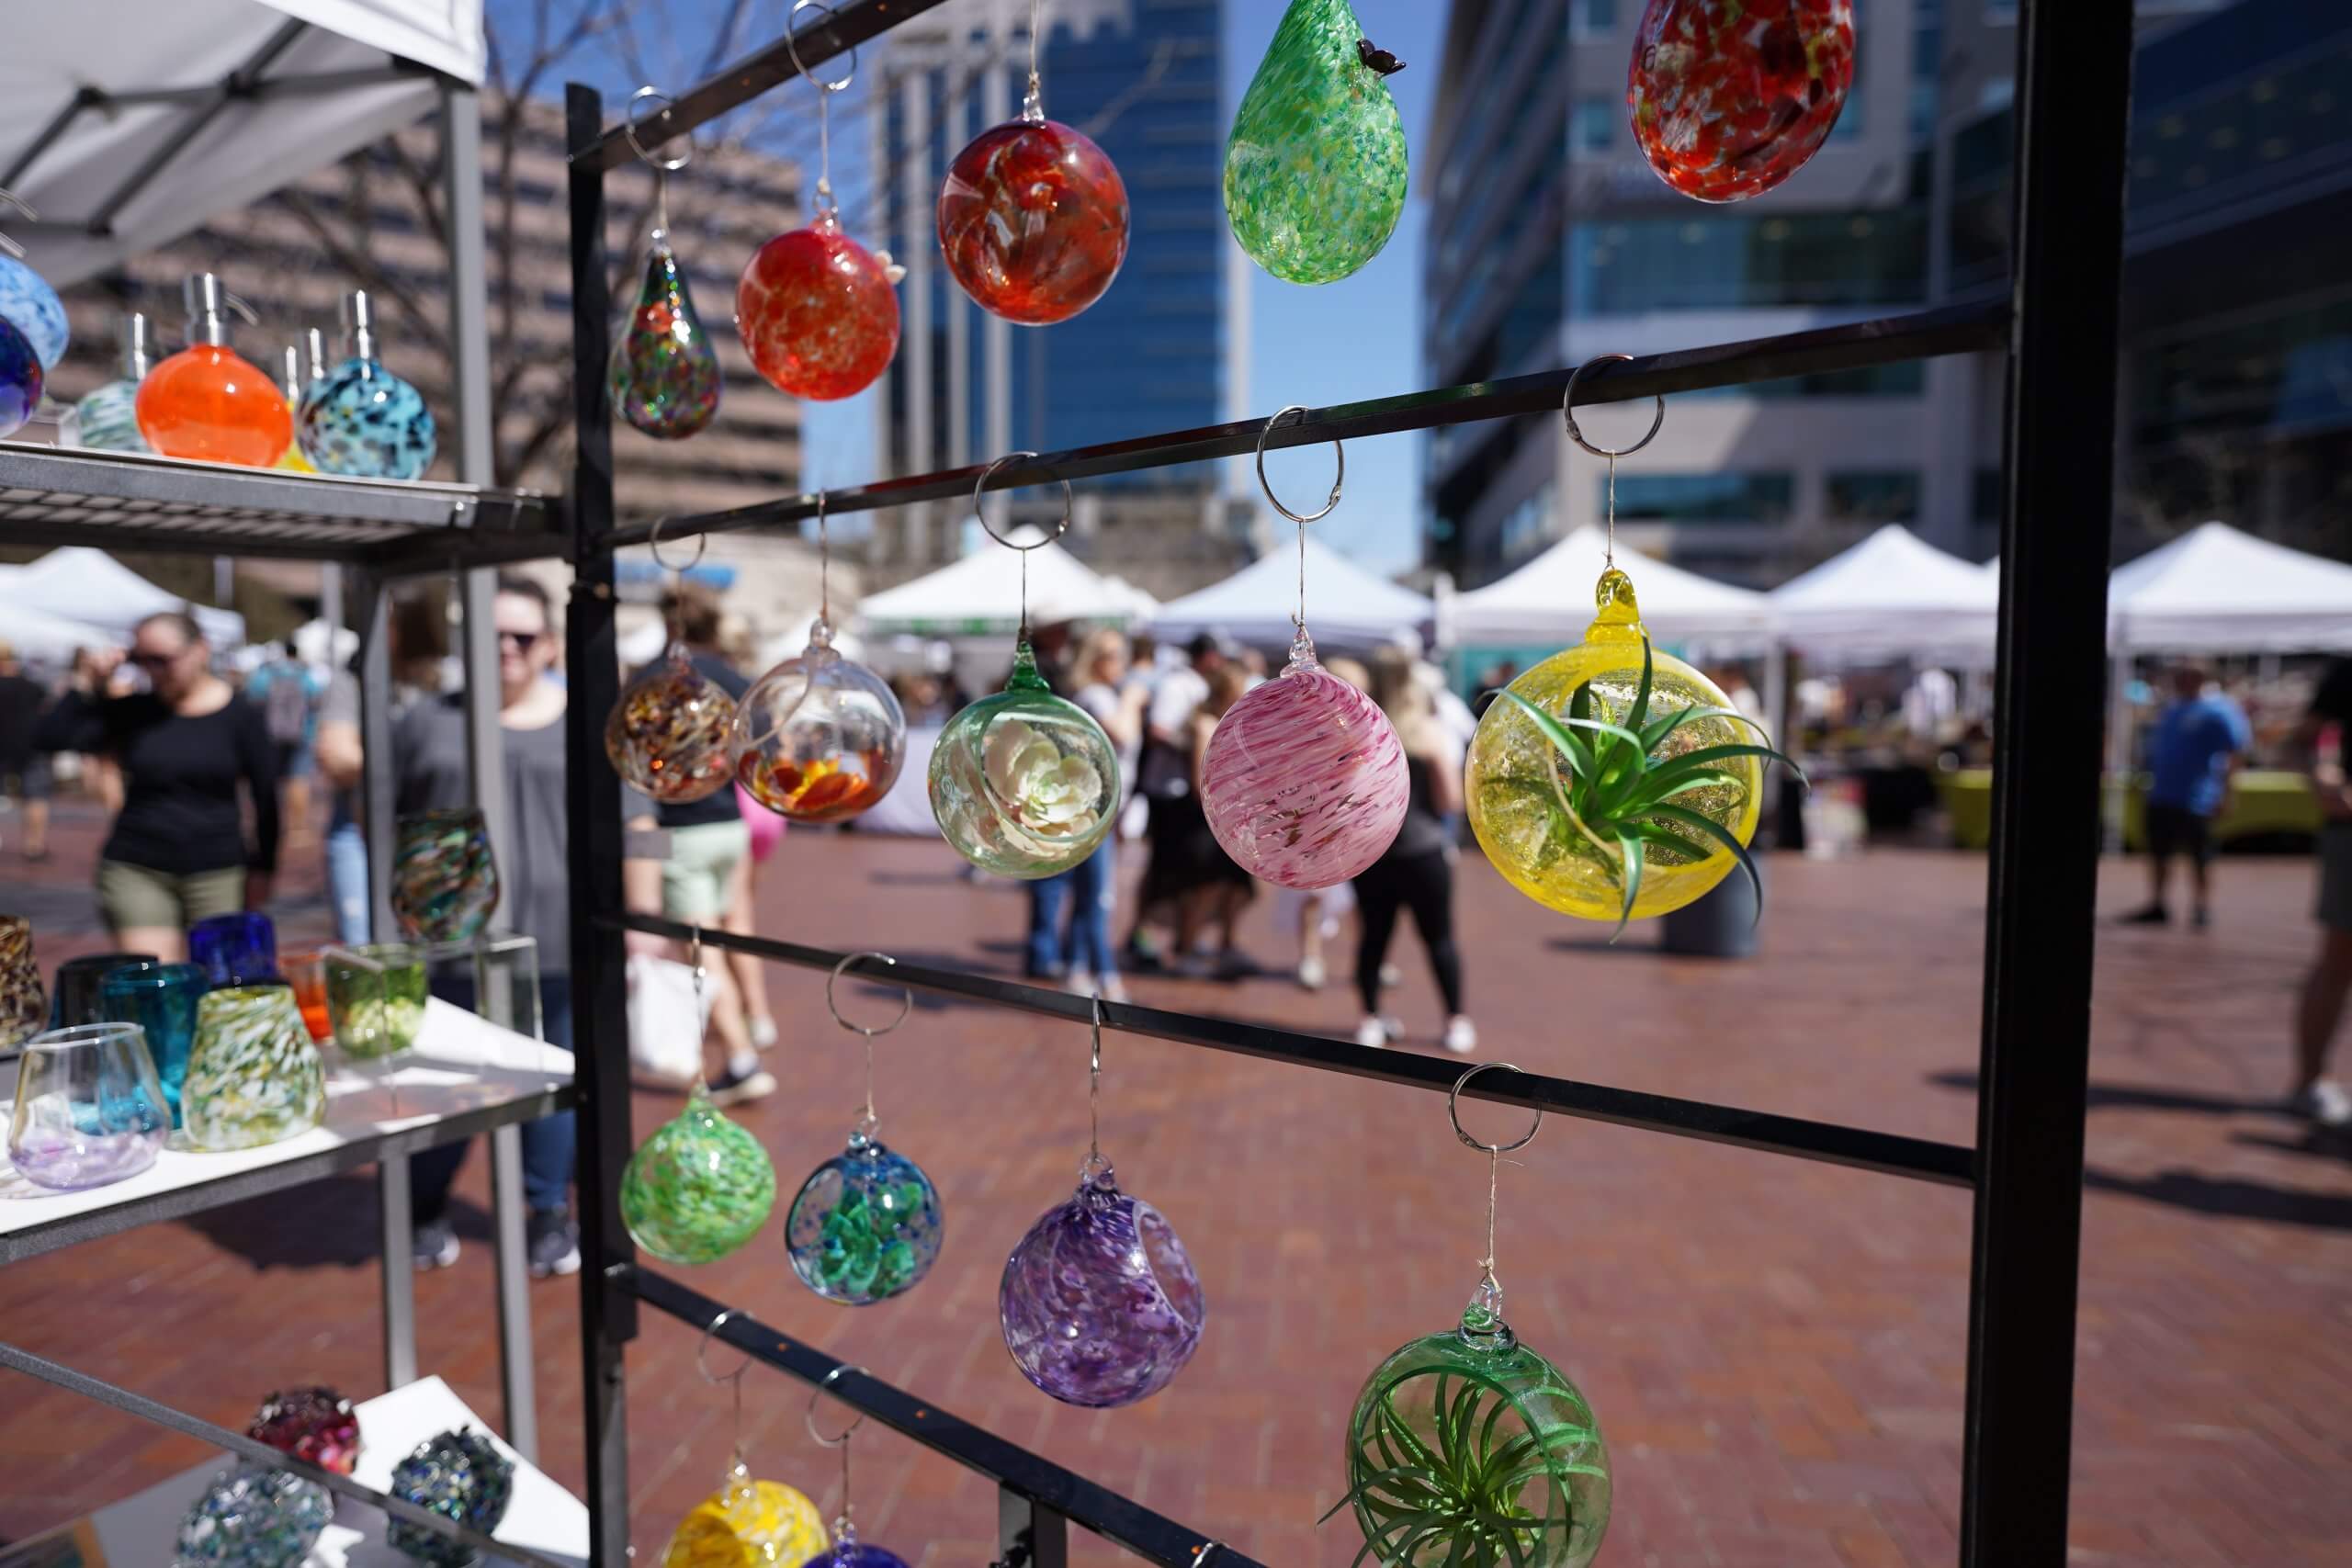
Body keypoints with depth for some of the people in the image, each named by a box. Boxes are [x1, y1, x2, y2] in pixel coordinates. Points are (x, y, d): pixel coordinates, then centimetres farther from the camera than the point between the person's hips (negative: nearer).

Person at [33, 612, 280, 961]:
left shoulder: (240, 716, -1)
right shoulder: (132, 711, 4)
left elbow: (265, 797, 2)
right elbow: (48, 739, -1)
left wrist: (262, 870, 2)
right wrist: (86, 684, -7)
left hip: (218, 873, -1)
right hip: (136, 870, 1)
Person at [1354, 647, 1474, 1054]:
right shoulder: (1430, 733, -8)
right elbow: (1451, 800, -9)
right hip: (1422, 851, -2)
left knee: (1374, 936, 13)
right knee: (1439, 938, 9)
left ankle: (1370, 1021, 16)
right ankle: (1457, 1023, 13)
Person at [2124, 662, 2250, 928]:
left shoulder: (2218, 711, -10)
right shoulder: (2172, 708, 11)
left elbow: (2236, 753, -13)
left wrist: (2225, 793, -17)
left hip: (2195, 800, -7)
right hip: (2161, 796, 7)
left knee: (2198, 856, 3)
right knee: (2158, 851, 11)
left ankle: (2203, 907, 14)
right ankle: (2156, 905, 19)